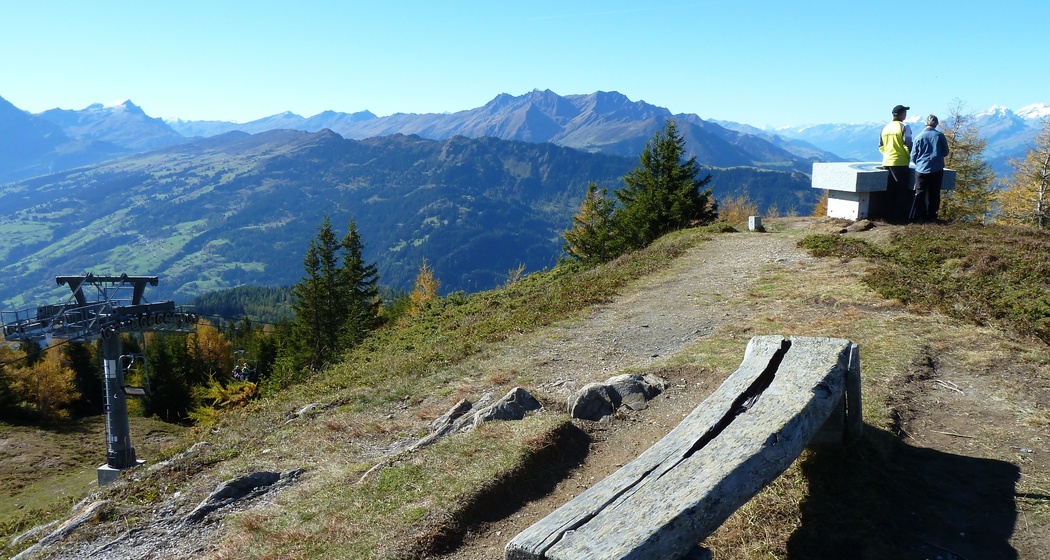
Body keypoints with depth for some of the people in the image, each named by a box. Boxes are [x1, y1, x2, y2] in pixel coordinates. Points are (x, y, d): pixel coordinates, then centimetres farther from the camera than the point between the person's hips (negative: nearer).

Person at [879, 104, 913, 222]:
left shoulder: (886, 128, 8)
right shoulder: (904, 127, -10)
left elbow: (881, 146, 12)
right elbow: (908, 145, -13)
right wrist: (909, 157, 1)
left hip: (887, 162, 6)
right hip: (900, 163, -6)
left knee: (890, 191, 10)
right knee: (902, 191, 2)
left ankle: (889, 215, 13)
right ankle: (899, 215, 1)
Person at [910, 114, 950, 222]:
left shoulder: (919, 137, -3)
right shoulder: (940, 136, -2)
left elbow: (913, 156, 2)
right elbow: (945, 152, 10)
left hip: (921, 170, -1)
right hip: (937, 170, 1)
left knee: (920, 194, 5)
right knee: (934, 194, 8)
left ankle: (920, 216, 3)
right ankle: (932, 216, 9)